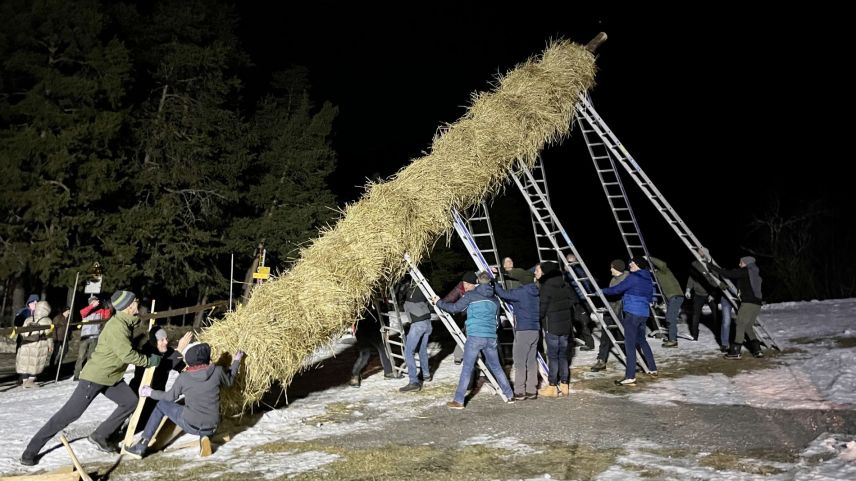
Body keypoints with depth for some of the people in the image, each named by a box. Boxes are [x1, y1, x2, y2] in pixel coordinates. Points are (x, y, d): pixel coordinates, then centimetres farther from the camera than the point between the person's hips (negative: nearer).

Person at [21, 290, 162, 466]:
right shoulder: (116, 327, -26)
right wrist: (149, 360, -14)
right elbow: (127, 355, -26)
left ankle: (99, 436, 16)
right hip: (95, 377, -9)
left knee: (130, 401, 6)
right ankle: (31, 450, 5)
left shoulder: (126, 322, 1)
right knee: (70, 413, -6)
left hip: (111, 377, 9)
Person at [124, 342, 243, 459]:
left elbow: (170, 396, 6)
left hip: (191, 426, -3)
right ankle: (205, 436, 17)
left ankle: (141, 447, 16)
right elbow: (229, 381, 11)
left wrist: (151, 393, 23)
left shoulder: (183, 377, -10)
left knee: (161, 405, 17)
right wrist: (236, 362, 25)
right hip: (212, 428, 3)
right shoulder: (217, 371, -9)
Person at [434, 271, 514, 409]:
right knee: (496, 367, 18)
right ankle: (510, 395, 23)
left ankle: (458, 401, -2)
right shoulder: (494, 299, 16)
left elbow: (455, 308, -1)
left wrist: (438, 302, 13)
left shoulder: (470, 295, -1)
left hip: (475, 336, -5)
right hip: (491, 338, 5)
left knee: (467, 369, -2)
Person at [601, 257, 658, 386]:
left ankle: (630, 377, -14)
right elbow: (650, 298, 21)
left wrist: (602, 291, 3)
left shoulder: (633, 277, -11)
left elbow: (617, 289, -12)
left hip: (632, 313, -8)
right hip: (644, 313, 8)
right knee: (641, 340, 24)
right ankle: (653, 368, 33)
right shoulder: (648, 279, 13)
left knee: (630, 344, -9)